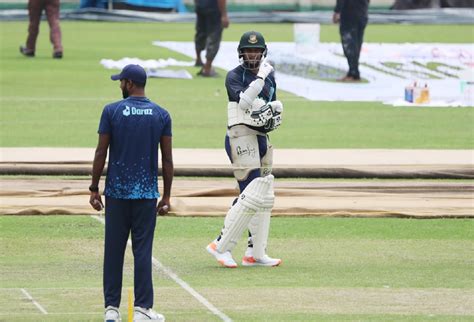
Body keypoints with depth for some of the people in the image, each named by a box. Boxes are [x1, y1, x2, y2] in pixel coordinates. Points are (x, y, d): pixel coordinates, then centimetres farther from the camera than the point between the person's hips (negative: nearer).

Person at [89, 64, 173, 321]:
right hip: (147, 193, 1)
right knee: (143, 250, 2)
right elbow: (167, 159, 2)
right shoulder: (161, 115, 1)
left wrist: (94, 189, 3)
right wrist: (166, 196, 9)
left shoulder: (112, 111, -4)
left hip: (116, 191, -1)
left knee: (114, 249, 6)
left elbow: (101, 153, -4)